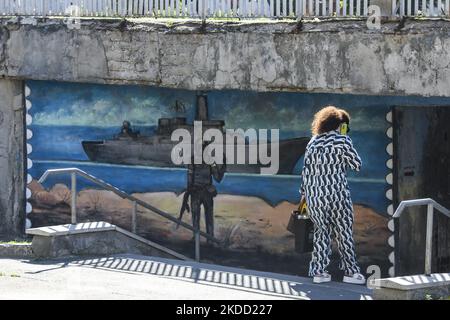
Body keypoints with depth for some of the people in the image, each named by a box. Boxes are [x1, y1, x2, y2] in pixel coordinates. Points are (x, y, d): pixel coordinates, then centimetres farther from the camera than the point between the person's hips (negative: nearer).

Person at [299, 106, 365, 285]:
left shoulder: (313, 142, 12)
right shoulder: (341, 141, -6)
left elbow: (306, 169, 13)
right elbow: (357, 164, 0)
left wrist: (304, 192, 19)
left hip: (314, 196, 5)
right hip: (337, 194, -5)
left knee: (321, 232, 13)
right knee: (344, 233, 4)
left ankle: (318, 271, 10)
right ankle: (350, 271, 7)